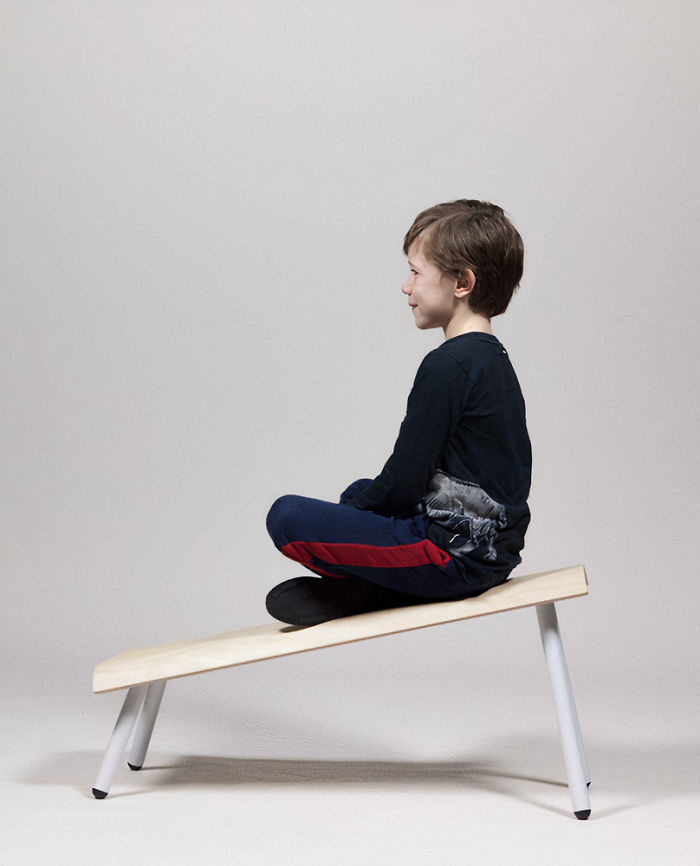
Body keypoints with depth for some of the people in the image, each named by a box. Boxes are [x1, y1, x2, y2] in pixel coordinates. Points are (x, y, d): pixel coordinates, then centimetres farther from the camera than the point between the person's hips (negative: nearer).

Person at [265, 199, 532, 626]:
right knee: (360, 492, 31)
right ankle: (364, 587, 9)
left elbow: (404, 482, -18)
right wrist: (363, 499, 18)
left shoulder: (447, 365, -18)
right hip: (494, 547, 10)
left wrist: (359, 507, 1)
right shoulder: (494, 358, 13)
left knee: (286, 517, -15)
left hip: (453, 552, -10)